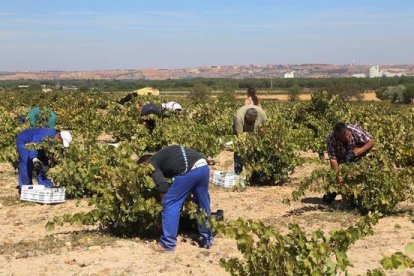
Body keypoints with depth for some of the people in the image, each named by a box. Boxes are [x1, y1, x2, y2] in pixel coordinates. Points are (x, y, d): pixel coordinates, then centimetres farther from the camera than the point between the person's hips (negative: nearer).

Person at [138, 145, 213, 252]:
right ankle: (207, 240, 31)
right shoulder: (162, 156, 37)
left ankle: (167, 244, 8)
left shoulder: (152, 163, 13)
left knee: (170, 203, 4)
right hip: (203, 166, 8)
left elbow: (161, 183, -1)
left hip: (189, 170, -8)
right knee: (203, 204, 20)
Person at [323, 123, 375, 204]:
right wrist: (338, 176, -38)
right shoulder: (331, 140, -35)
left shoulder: (356, 131, -36)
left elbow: (371, 142, -25)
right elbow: (333, 159, -33)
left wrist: (361, 150, -42)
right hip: (342, 159, 0)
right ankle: (330, 195, 11)